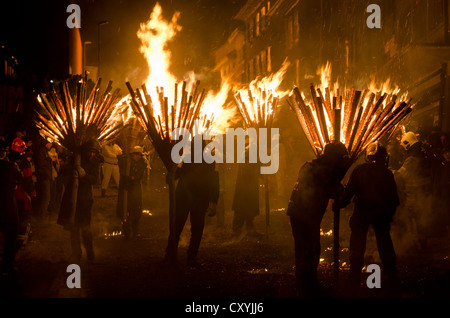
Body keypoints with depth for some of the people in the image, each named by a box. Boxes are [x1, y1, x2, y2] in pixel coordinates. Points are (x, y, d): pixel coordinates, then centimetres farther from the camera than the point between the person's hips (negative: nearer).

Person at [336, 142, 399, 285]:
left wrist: (340, 203, 2)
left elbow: (349, 191, -8)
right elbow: (394, 198, 3)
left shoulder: (359, 170, -3)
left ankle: (355, 277, 3)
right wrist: (390, 213, 15)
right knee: (384, 243, 13)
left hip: (362, 212, -1)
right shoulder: (387, 173, 0)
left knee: (357, 245, 5)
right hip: (381, 214, 1)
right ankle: (391, 275, 17)